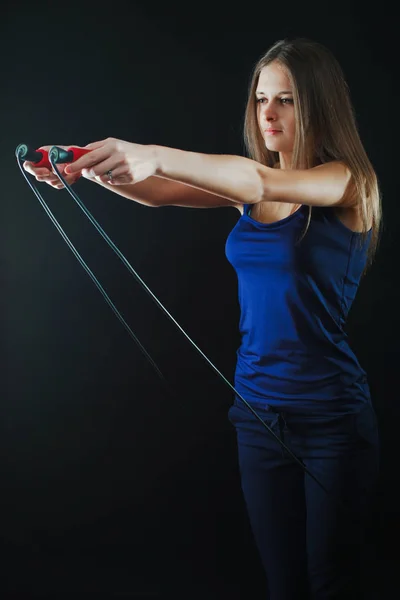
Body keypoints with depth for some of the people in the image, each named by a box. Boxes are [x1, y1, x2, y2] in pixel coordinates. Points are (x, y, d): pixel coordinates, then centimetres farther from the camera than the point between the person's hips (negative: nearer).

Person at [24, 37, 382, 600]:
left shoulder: (349, 182, -9)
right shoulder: (249, 185, 8)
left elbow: (263, 181, -28)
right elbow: (160, 192, -6)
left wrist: (154, 155, -41)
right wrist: (91, 167, -26)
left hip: (331, 417, -5)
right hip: (257, 410, 5)